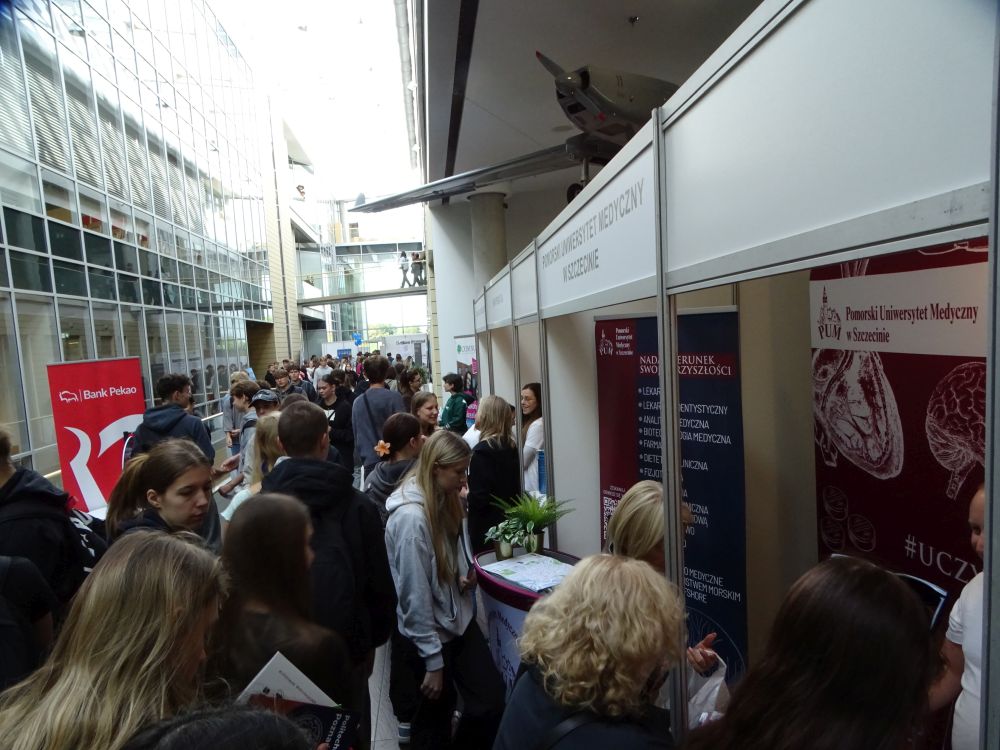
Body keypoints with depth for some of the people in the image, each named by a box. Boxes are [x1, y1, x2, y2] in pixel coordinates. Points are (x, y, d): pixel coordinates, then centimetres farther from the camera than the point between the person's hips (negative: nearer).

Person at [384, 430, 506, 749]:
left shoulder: (445, 501, 1)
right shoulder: (411, 517, -26)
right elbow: (415, 596, -22)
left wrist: (467, 575, -3)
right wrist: (433, 661, -15)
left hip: (460, 621, 7)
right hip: (428, 634, -7)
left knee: (492, 699, 6)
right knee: (437, 712, 12)